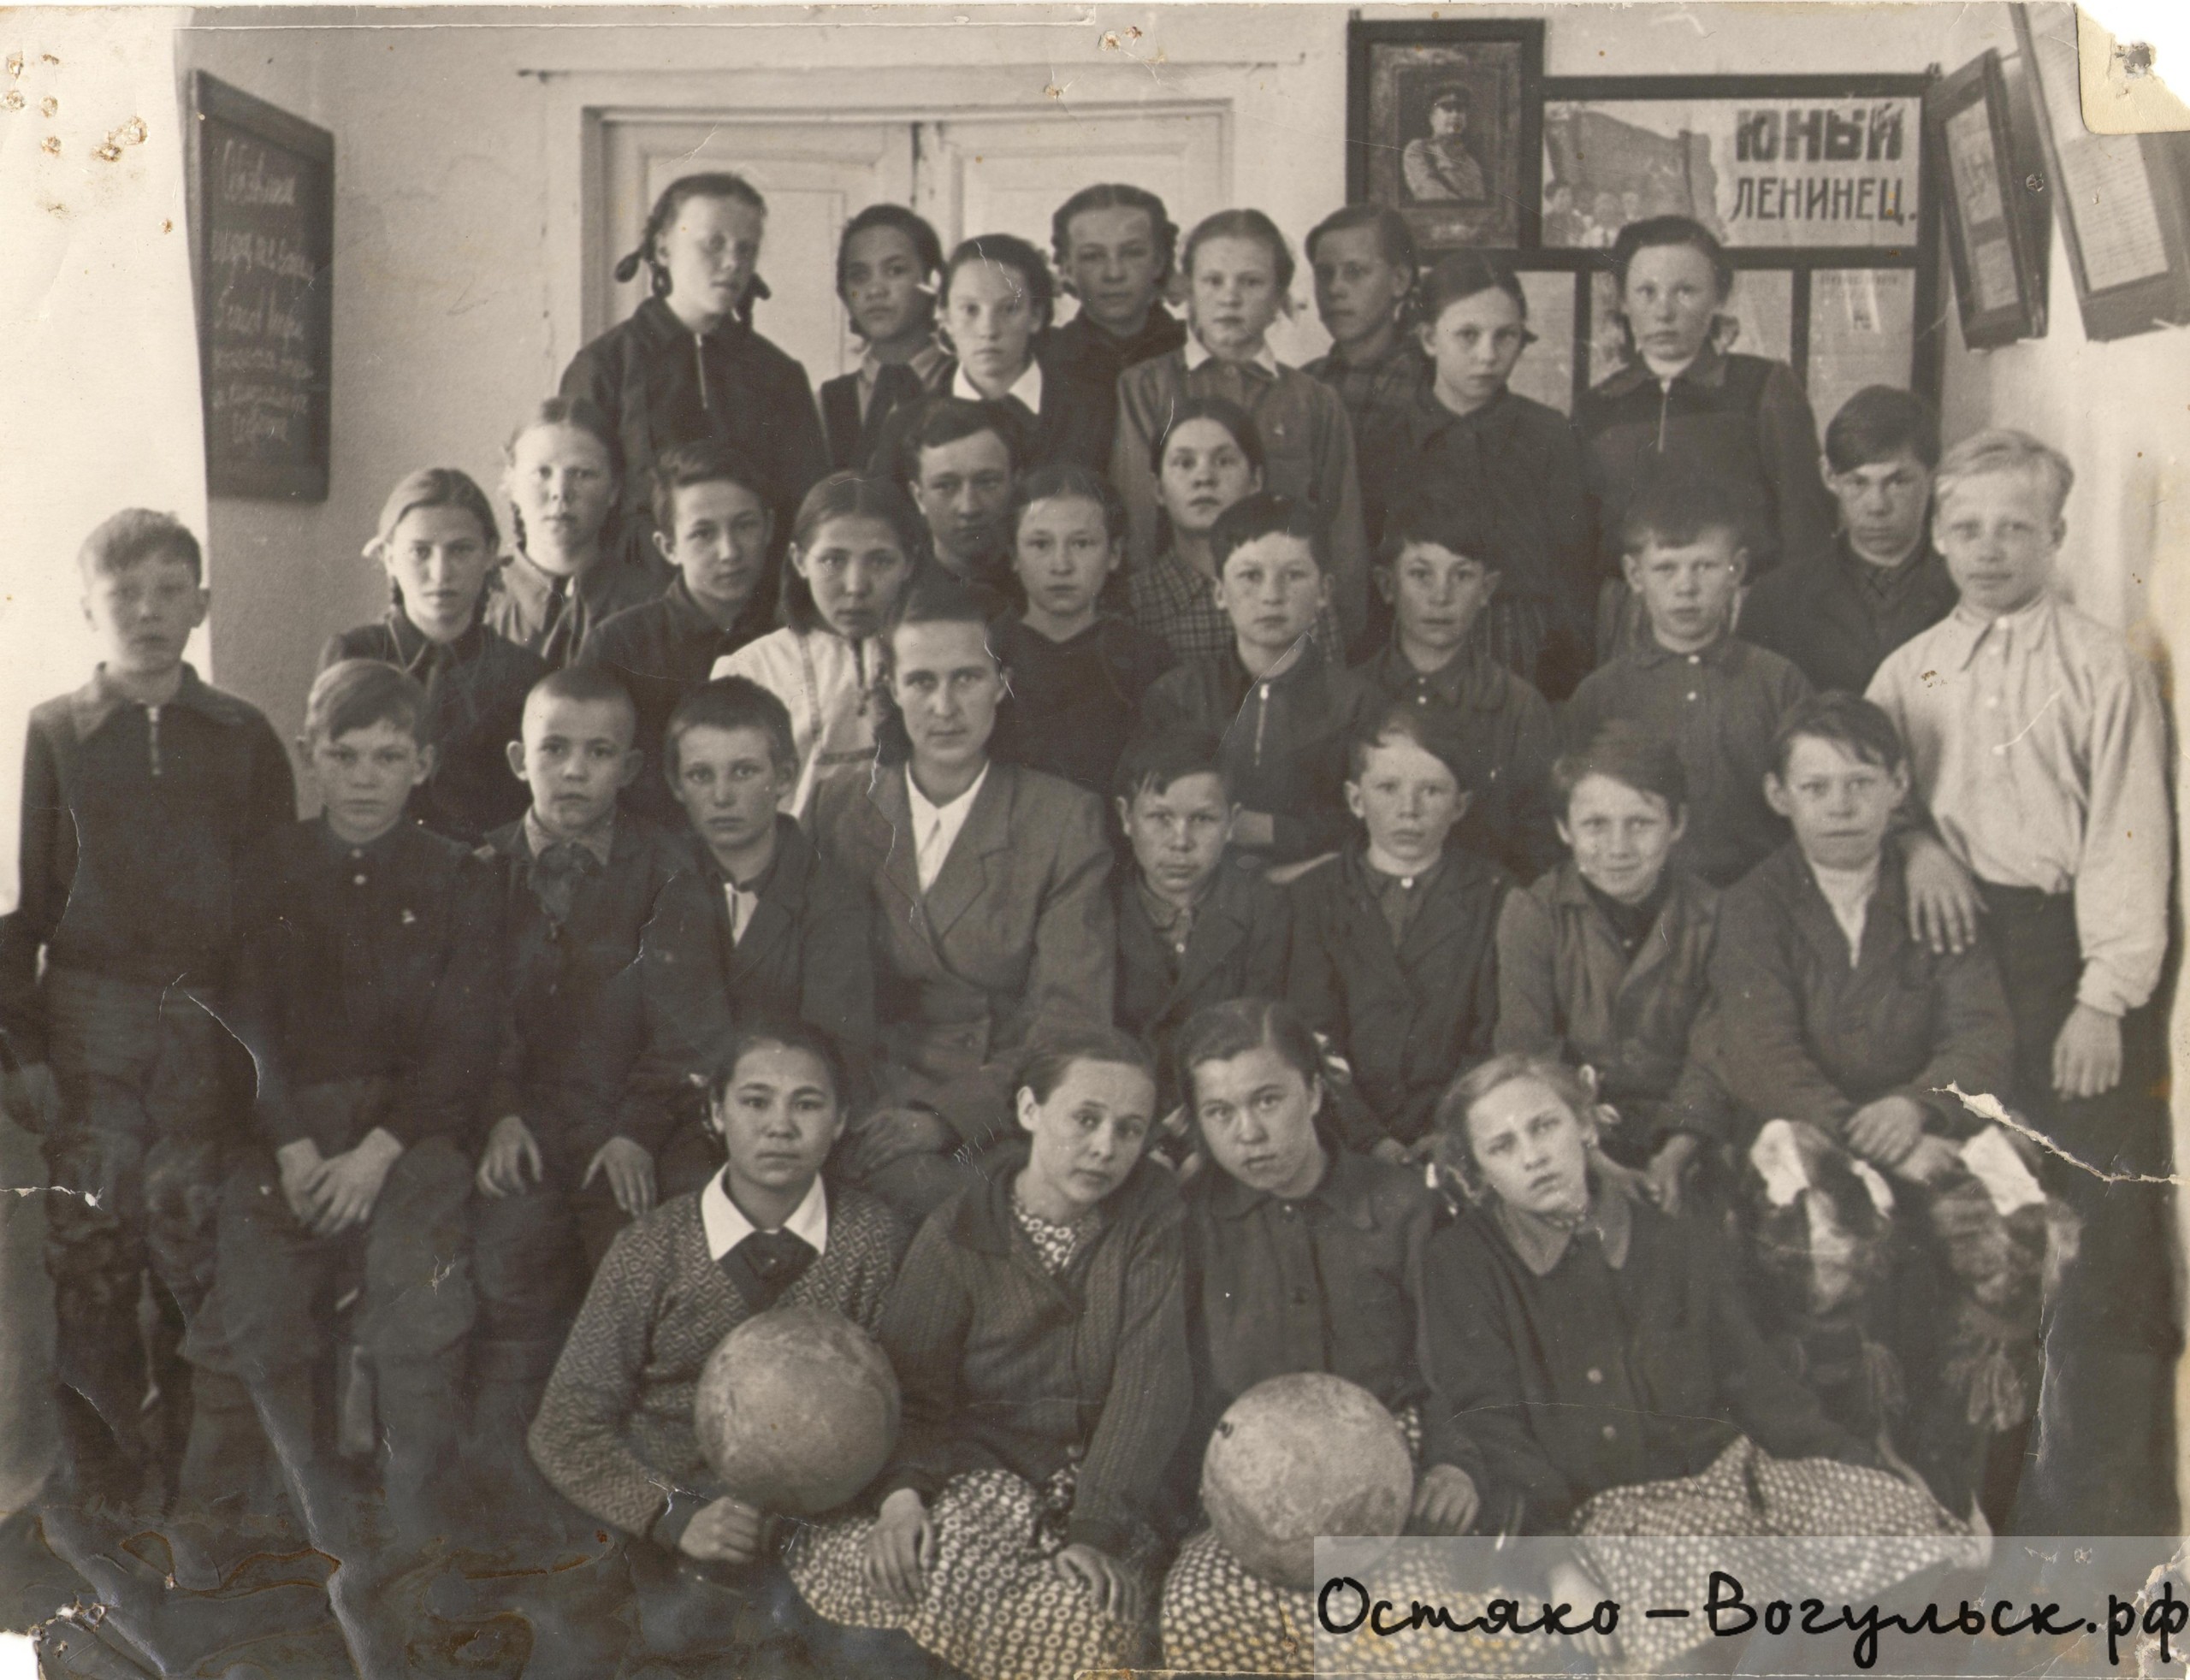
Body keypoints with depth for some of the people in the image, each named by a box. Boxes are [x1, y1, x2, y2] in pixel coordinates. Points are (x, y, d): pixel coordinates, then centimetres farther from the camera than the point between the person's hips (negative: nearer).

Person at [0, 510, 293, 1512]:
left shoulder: (243, 738, 8)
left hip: (208, 1026, 0)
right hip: (88, 1022, 0)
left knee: (198, 1258, -2)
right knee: (89, 1260, -1)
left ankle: (191, 1481, 13)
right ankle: (101, 1485, 12)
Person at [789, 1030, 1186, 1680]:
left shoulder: (1150, 1212, 1)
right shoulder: (959, 1232, 2)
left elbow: (1151, 1379, -8)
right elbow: (913, 1387, -3)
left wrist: (1099, 1530, -20)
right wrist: (901, 1493, -24)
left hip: (1104, 1498, 1)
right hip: (977, 1475, -1)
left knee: (1093, 1619, -33)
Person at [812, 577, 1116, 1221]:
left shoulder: (1065, 820, 2)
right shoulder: (841, 807, 11)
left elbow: (1071, 1017, -5)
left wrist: (946, 1117, -18)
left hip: (1003, 1114, -1)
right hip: (876, 1107, 1)